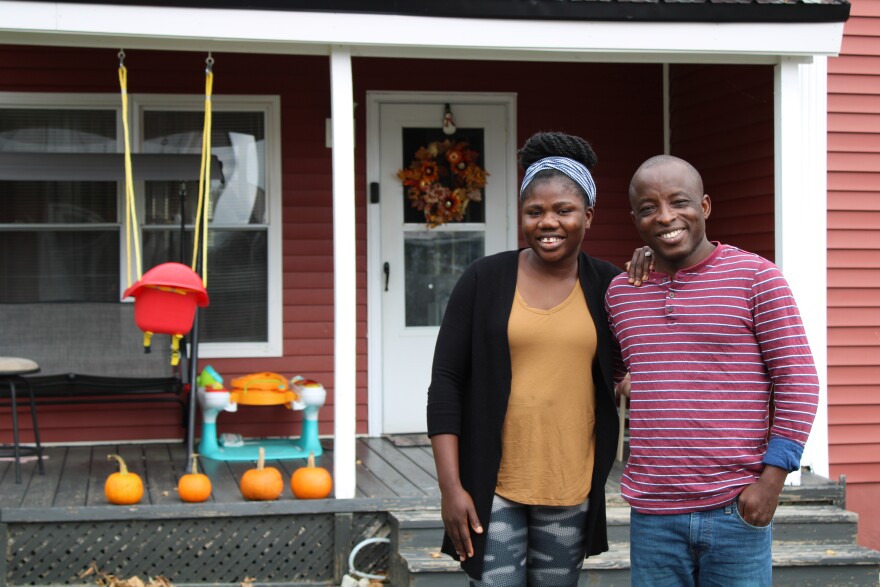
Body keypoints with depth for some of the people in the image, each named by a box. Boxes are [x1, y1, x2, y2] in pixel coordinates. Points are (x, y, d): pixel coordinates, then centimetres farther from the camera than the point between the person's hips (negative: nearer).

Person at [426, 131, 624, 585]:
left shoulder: (608, 286, 3)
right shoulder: (484, 279, -2)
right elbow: (446, 382, -2)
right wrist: (450, 487, -8)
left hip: (571, 490, 2)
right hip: (491, 485, -2)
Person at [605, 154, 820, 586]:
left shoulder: (756, 277, -3)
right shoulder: (619, 292, 9)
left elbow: (798, 382, -5)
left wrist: (772, 478, -10)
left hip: (736, 509, -3)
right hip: (652, 515, 3)